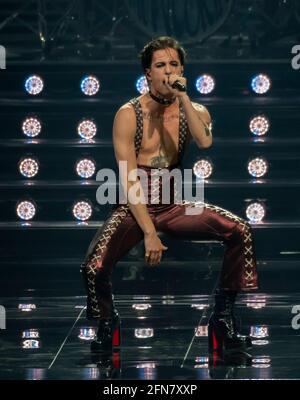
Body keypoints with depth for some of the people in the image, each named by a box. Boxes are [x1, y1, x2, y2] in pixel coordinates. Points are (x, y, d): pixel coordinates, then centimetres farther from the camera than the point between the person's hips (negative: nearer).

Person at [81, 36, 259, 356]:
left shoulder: (194, 111, 5)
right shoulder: (129, 114, -5)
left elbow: (205, 141, -21)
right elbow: (129, 181, -11)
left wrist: (182, 97, -21)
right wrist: (149, 233, -19)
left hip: (176, 207, 3)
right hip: (135, 208, -3)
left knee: (240, 231, -21)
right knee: (95, 266, -28)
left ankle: (223, 316, -6)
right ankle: (107, 323, 6)